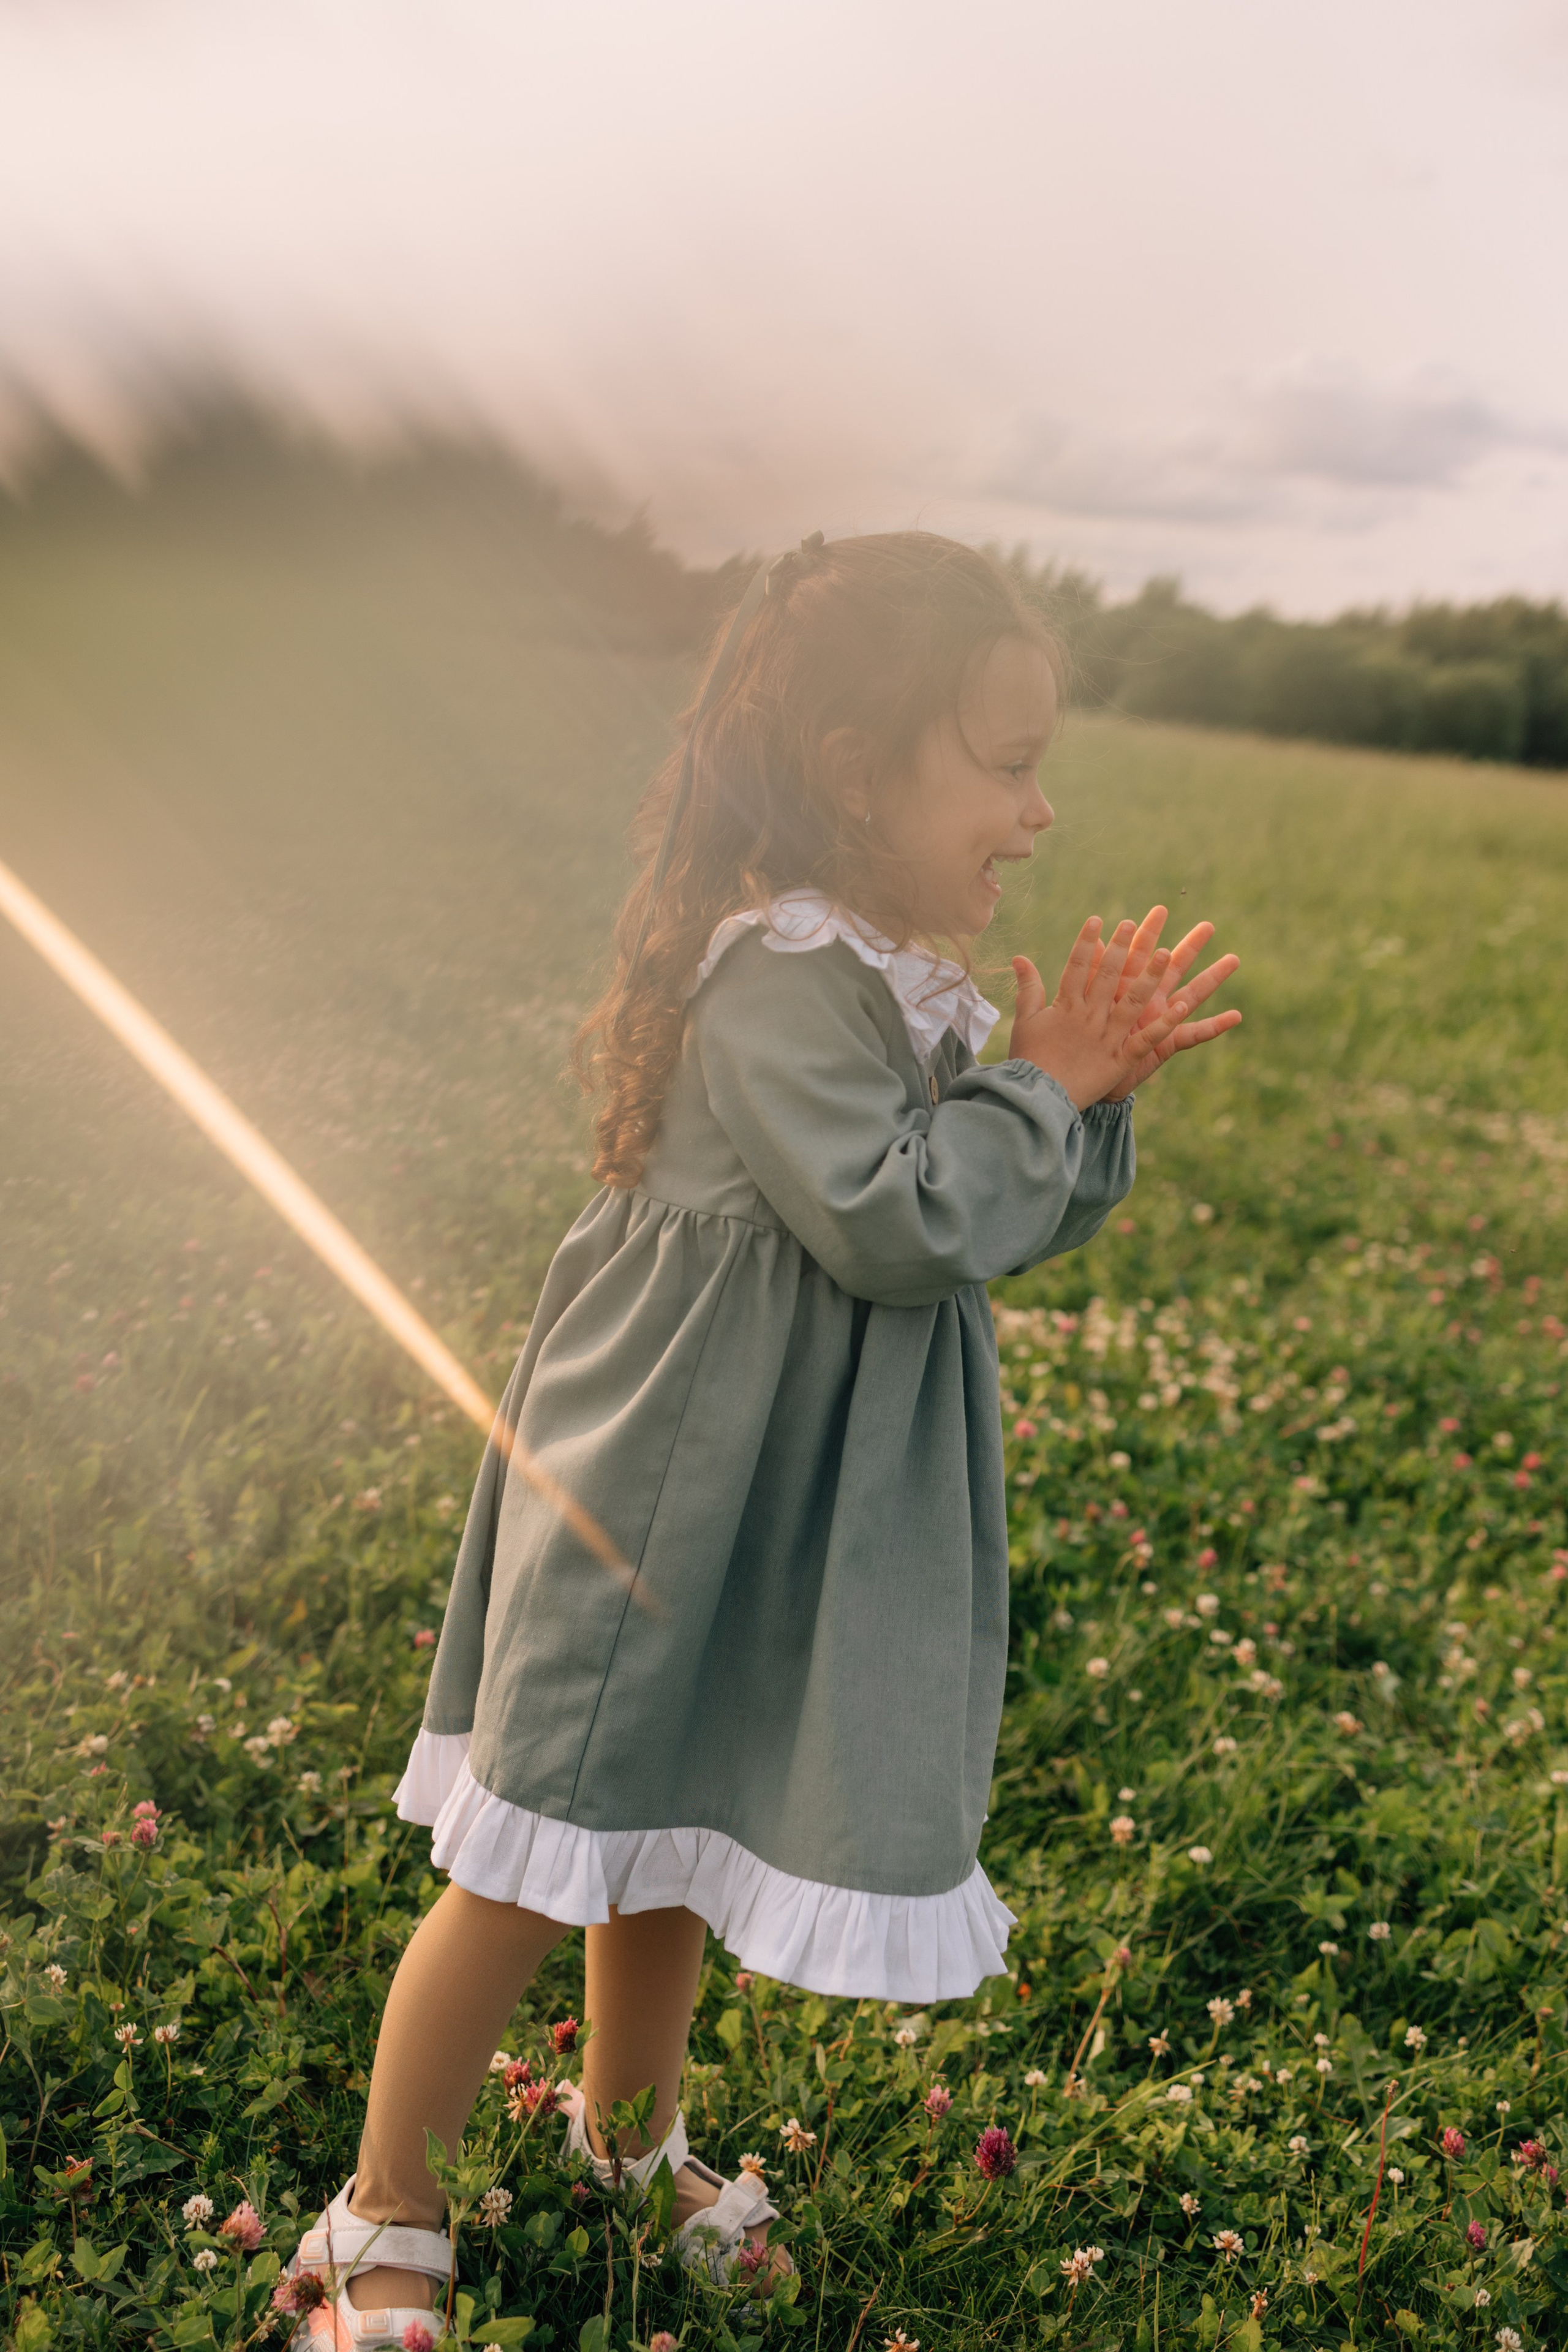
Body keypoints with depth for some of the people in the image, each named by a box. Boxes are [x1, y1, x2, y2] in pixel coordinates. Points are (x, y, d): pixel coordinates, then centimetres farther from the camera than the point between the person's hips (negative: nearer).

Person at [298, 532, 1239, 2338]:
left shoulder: (902, 980, 7)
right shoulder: (777, 985, -23)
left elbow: (1016, 1224, 12)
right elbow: (902, 1222, -28)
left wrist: (1092, 1098, -5)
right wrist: (1043, 1090, -15)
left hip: (786, 1514, 9)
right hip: (658, 1506, -9)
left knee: (674, 1838, 26)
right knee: (534, 1871, 4)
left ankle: (627, 2129, 49)